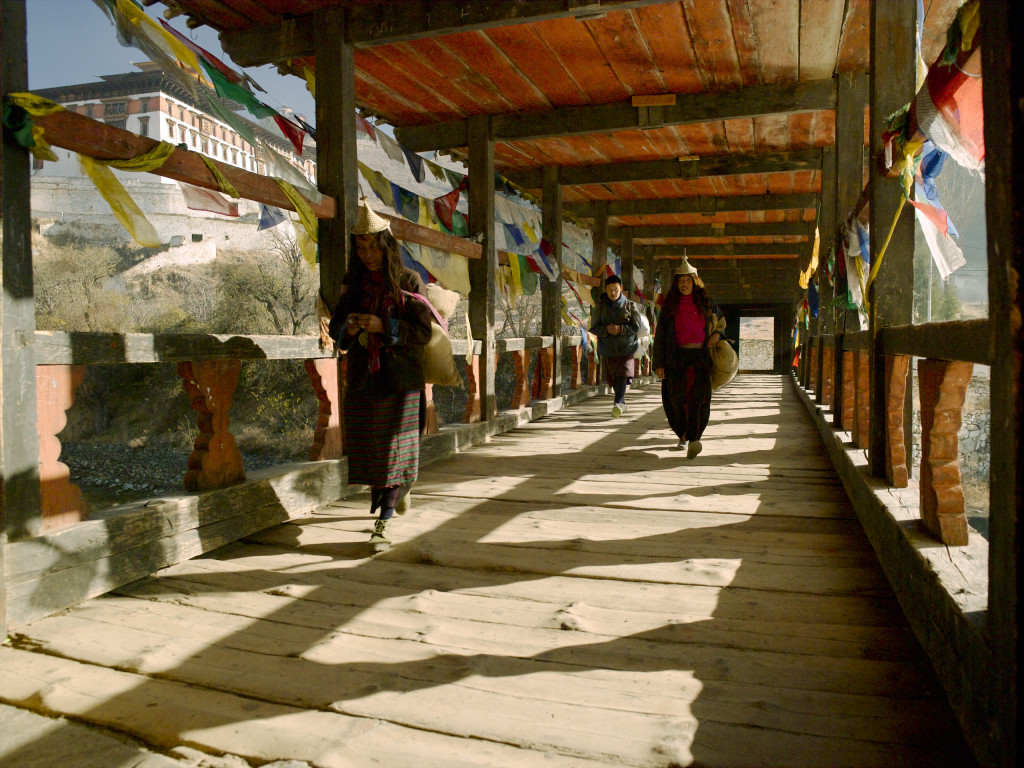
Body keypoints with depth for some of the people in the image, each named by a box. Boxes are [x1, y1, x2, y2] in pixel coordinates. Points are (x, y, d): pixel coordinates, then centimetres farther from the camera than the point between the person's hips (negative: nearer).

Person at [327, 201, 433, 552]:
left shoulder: (408, 281, -3)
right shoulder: (353, 283, 9)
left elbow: (424, 331, -8)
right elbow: (335, 325, 12)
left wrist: (384, 326, -20)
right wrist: (347, 329, -12)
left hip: (400, 378, -4)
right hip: (362, 377, 4)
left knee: (395, 449, -4)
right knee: (367, 447, 7)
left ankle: (384, 523, -2)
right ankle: (380, 499, 29)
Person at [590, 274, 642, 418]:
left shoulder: (630, 305, 3)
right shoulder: (600, 306, 7)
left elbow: (636, 326, -3)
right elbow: (593, 327, 4)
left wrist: (621, 329, -19)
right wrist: (606, 330, -16)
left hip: (626, 347, -3)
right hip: (607, 348, 3)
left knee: (622, 376, -19)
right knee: (612, 378, 11)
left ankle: (618, 404, -29)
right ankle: (622, 402, 31)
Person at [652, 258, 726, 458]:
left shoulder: (706, 303, 9)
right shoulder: (669, 306, 7)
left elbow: (721, 321, 27)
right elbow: (660, 335, 5)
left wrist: (717, 333, 3)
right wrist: (658, 364, -1)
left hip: (701, 356, 0)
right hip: (677, 357, 1)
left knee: (699, 396, -15)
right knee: (677, 398, 0)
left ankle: (693, 441, -22)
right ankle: (683, 435, 24)